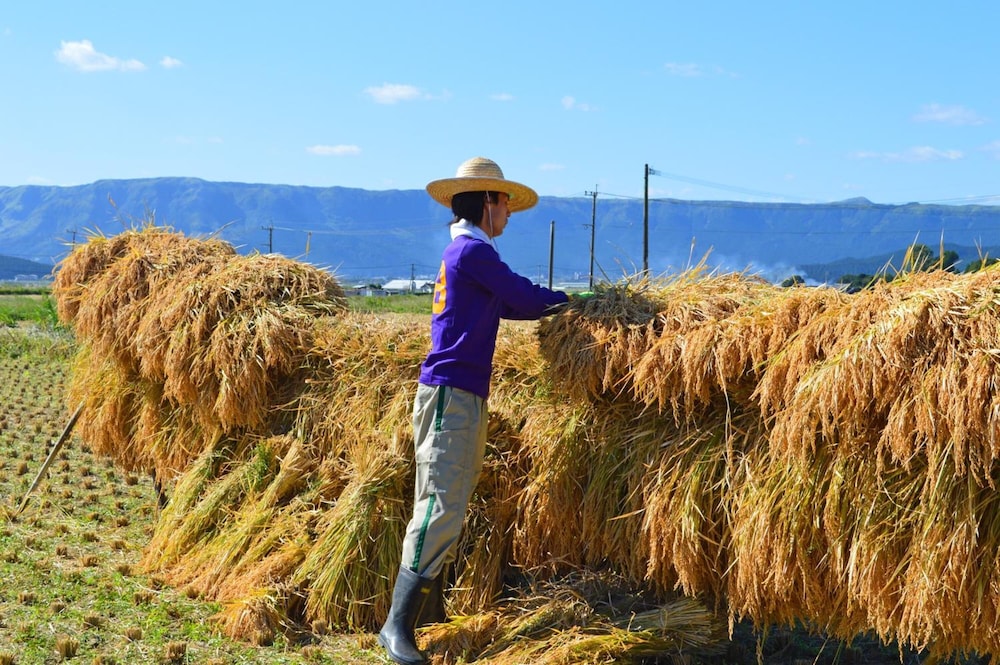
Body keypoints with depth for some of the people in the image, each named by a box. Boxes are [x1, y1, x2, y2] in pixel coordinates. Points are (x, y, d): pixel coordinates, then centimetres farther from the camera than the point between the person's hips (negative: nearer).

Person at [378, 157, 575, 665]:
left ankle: (432, 609, 21)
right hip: (451, 394, -11)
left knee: (450, 505, 14)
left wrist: (557, 305, 17)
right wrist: (567, 299, 10)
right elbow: (524, 297, -7)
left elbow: (510, 305, 22)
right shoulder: (472, 250, -10)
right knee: (441, 506, -14)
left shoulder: (462, 252, 21)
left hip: (462, 397, 11)